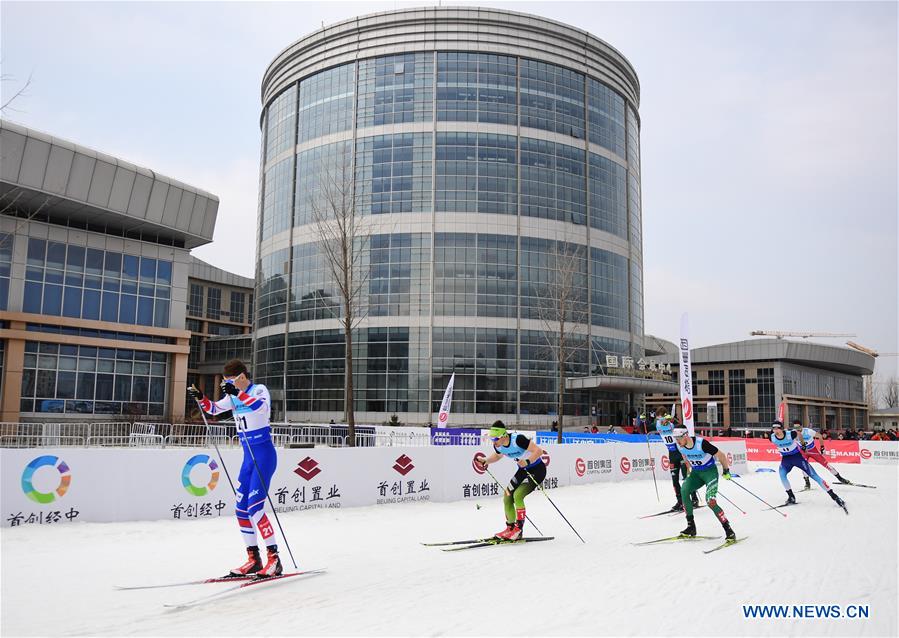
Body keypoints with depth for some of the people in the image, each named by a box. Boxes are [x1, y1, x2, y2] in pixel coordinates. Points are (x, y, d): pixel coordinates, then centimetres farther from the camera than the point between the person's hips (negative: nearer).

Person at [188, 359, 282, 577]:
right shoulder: (234, 397, 12)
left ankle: (274, 559, -8)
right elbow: (213, 408, 15)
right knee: (241, 510, 7)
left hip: (264, 455, -8)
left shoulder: (260, 389, -10)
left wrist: (238, 394, -42)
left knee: (254, 508, -14)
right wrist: (200, 398, -4)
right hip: (248, 457, 8)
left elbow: (261, 406, -31)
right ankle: (254, 559, 17)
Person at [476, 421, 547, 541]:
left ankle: (519, 529, -8)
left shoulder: (518, 440, -31)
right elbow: (497, 456, 16)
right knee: (507, 497, 3)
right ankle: (510, 528, 19)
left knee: (517, 495, -21)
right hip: (523, 470, 8)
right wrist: (486, 460, -2)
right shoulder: (498, 446, -9)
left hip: (537, 469, -8)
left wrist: (527, 461, -44)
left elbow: (538, 451, -31)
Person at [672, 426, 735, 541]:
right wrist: (689, 469, 22)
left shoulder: (701, 443, -29)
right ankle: (691, 527, -6)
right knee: (684, 491, -17)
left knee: (710, 501, -21)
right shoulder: (680, 446, -10)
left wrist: (726, 471, -7)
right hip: (696, 472, 6)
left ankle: (729, 530, -8)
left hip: (710, 471, -6)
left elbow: (720, 455, -18)